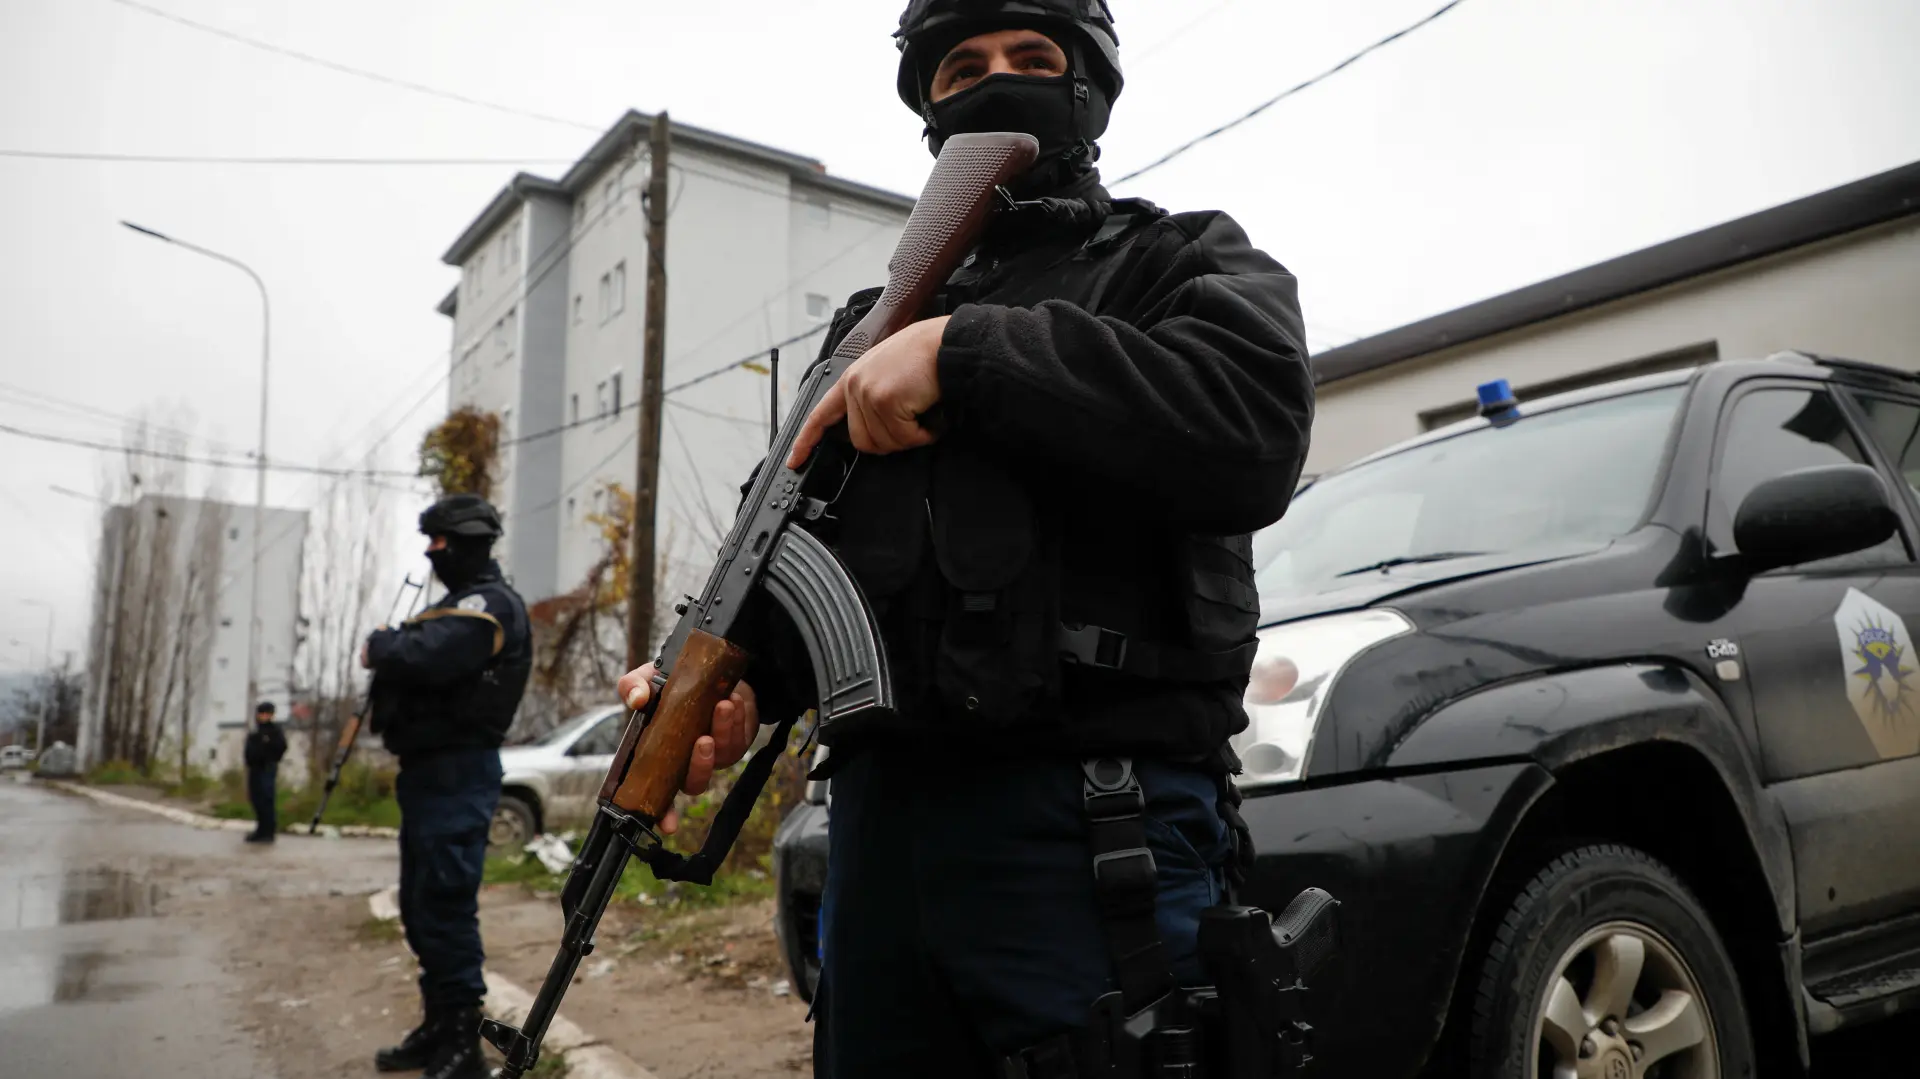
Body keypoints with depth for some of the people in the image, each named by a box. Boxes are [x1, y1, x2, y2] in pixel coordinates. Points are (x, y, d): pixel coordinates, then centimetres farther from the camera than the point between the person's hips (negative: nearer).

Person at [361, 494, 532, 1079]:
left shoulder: (491, 603, -14)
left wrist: (379, 643, -9)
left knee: (447, 910, -8)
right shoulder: (462, 602, 20)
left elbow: (422, 657, -27)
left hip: (455, 777, -11)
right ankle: (438, 1027, 29)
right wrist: (388, 648, -1)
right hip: (427, 772, 11)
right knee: (421, 909, 17)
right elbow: (417, 656, 18)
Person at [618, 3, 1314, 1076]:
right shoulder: (878, 319, 22)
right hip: (881, 814, 5)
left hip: (1093, 829, -5)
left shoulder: (1186, 259, 8)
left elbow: (1255, 429, -15)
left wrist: (973, 354, -16)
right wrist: (739, 682, -1)